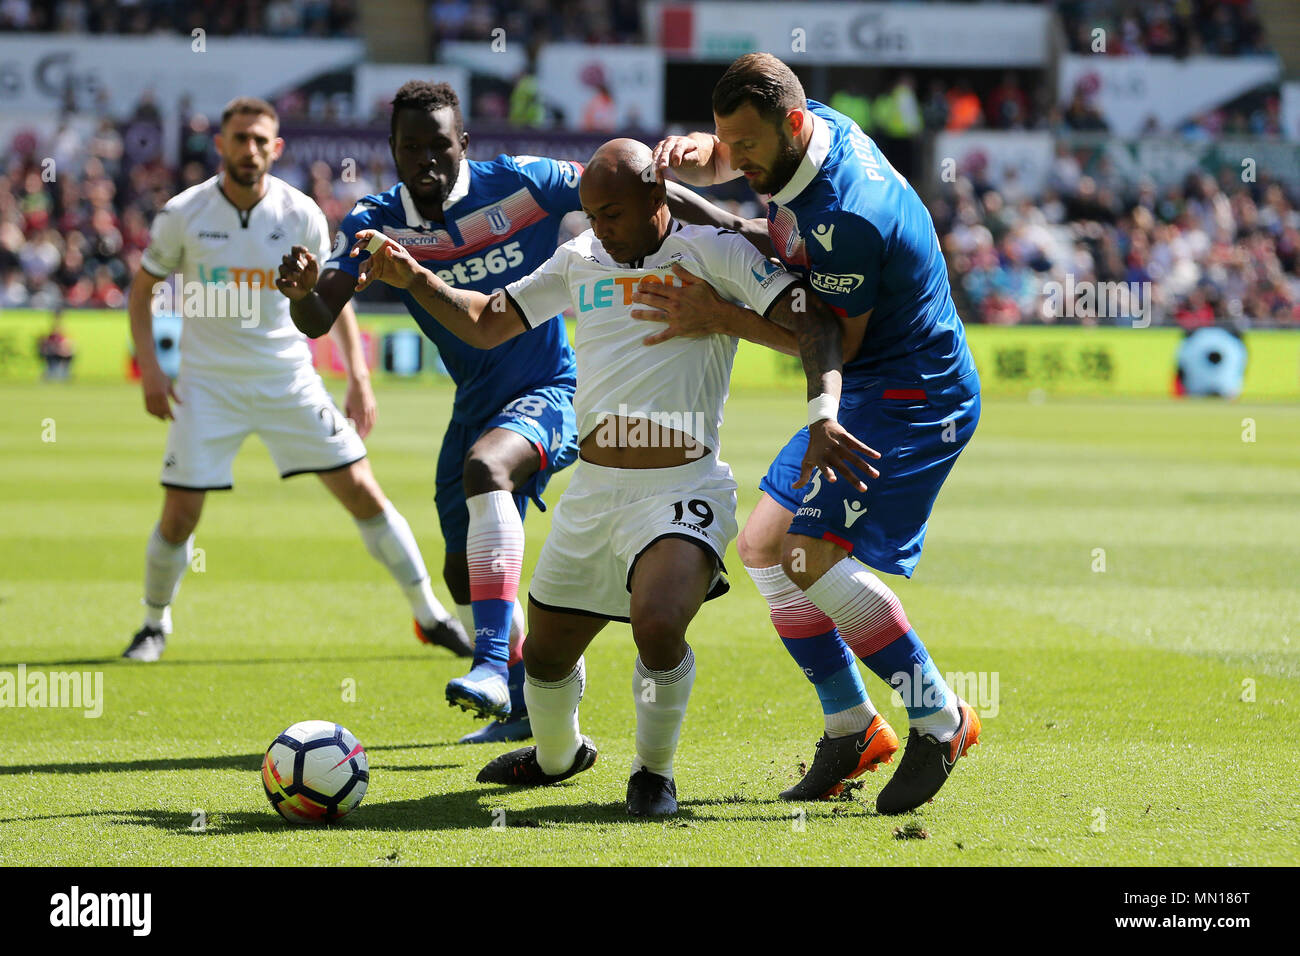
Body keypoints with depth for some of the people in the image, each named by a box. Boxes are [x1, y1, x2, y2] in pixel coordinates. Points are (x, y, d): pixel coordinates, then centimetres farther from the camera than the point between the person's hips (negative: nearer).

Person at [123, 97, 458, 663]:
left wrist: (358, 377, 0)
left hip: (289, 379, 1)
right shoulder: (182, 215, -8)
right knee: (179, 515, -6)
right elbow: (142, 291, 5)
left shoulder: (302, 216, -5)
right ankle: (155, 624, 20)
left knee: (361, 491, -2)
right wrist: (149, 370, -7)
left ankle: (430, 615, 8)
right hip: (208, 386, -1)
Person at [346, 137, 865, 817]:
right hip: (591, 491, 6)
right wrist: (411, 278, 7)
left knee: (657, 623, -31)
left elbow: (812, 325, -12)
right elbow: (486, 323, 22)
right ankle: (558, 755, 47)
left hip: (681, 488, -6)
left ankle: (654, 771, -4)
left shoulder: (711, 252, -5)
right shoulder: (579, 260, 13)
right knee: (545, 655, 13)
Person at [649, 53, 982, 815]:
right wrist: (690, 153, -8)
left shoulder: (848, 215, -29)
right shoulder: (817, 126, -1)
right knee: (763, 547, 12)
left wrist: (720, 320, -20)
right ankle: (853, 729, 17)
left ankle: (940, 720, -13)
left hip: (914, 398, -11)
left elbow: (836, 339, -21)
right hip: (863, 392, 11)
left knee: (813, 552, -24)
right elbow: (719, 162, 17)